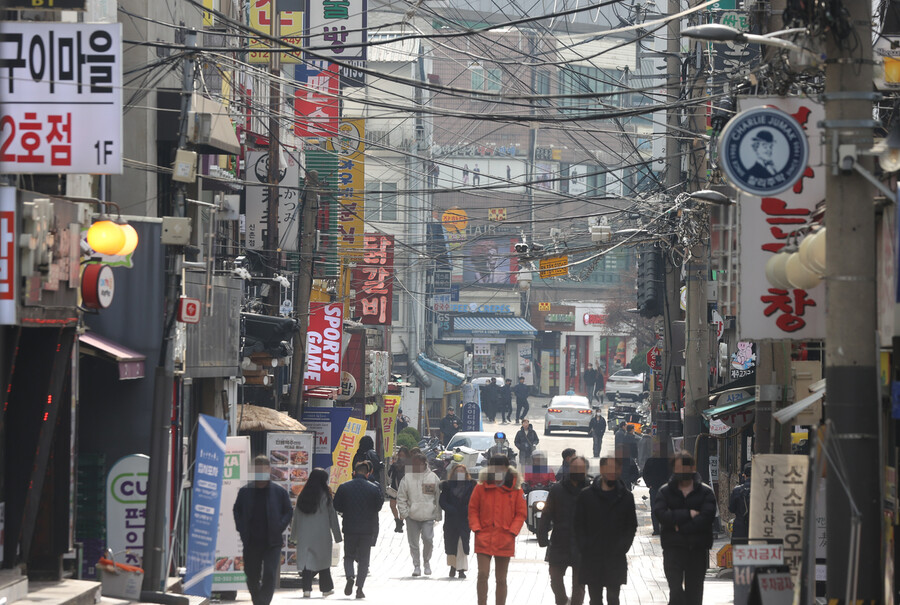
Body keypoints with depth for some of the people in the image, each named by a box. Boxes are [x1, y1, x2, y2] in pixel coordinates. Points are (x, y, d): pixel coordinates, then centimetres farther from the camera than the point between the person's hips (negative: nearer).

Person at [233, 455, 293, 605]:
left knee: (270, 575, -13)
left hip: (272, 542, -2)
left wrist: (280, 528, -4)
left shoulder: (279, 491, 0)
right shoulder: (245, 491, 4)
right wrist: (241, 529, 2)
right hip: (251, 542, 2)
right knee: (252, 577, 8)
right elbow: (236, 511, 15)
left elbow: (289, 511, 8)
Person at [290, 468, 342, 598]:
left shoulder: (302, 496, 3)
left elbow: (296, 516, 7)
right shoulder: (326, 496, -6)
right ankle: (326, 588, 20)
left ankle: (306, 588, -12)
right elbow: (332, 516, -2)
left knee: (305, 560, 0)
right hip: (322, 534, -2)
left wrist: (294, 534, 16)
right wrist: (337, 535, 5)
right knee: (323, 560, 11)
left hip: (304, 534, 2)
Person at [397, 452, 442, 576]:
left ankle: (426, 561, 12)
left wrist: (437, 515, 3)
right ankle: (416, 566, 14)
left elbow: (438, 498, 7)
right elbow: (401, 497, 5)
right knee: (413, 542, 3)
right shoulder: (407, 478, 3)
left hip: (428, 516, -1)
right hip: (412, 516, 1)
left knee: (428, 539, -12)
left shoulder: (433, 478, 3)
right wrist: (404, 512, -4)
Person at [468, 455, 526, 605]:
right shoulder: (481, 487, 1)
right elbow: (473, 509, 7)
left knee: (501, 580, 8)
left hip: (505, 540, 1)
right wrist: (477, 529, -5)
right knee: (483, 574, -12)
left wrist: (512, 532, -6)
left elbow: (520, 513, 5)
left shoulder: (515, 489, 1)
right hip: (484, 538, -1)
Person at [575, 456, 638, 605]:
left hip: (616, 558, -1)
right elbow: (578, 525, 6)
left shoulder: (626, 497, 6)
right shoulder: (586, 495, 5)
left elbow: (631, 526, 7)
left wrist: (622, 547, -6)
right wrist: (584, 547, -6)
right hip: (591, 558, 1)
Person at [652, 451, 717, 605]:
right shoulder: (665, 492, 7)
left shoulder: (705, 492, 5)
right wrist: (688, 513, -12)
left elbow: (707, 517, -10)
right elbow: (661, 515, -9)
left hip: (698, 549, 1)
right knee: (676, 591, -14)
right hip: (673, 548, -1)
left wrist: (679, 527, -12)